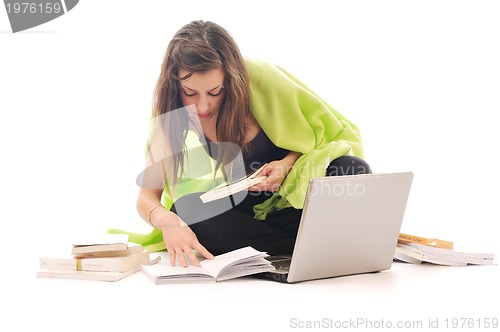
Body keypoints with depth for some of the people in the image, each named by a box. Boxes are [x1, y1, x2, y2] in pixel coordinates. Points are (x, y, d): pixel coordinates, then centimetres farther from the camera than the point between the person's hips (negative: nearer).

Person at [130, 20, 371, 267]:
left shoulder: (259, 78, -18)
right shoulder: (170, 113, -12)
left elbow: (323, 127, -4)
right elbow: (147, 196, -11)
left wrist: (288, 164, -23)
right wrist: (167, 220, -34)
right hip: (242, 207, 2)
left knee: (353, 171, -28)